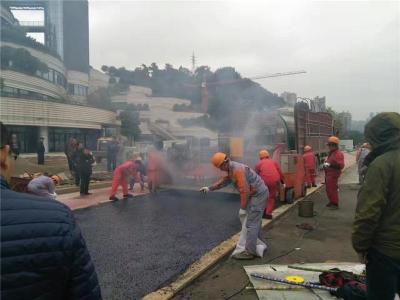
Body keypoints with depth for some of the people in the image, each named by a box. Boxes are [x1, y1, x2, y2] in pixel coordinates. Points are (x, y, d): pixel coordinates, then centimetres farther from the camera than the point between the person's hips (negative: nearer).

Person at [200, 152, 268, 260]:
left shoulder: (237, 170, -24)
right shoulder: (232, 168, 10)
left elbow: (244, 190, -25)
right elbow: (224, 181, 19)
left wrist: (243, 208, -19)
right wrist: (209, 188, 14)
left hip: (258, 195, -11)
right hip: (258, 194, 11)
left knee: (251, 223, -7)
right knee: (255, 221, 22)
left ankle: (249, 252, -3)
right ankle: (257, 243, 35)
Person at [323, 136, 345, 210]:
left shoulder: (338, 154, -15)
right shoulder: (331, 153, 17)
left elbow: (341, 165, -25)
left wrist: (330, 165, -33)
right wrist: (325, 164, 15)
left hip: (333, 174, -10)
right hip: (328, 174, 10)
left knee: (332, 189, -8)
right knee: (328, 189, 17)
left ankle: (335, 204, 0)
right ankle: (331, 202, 30)